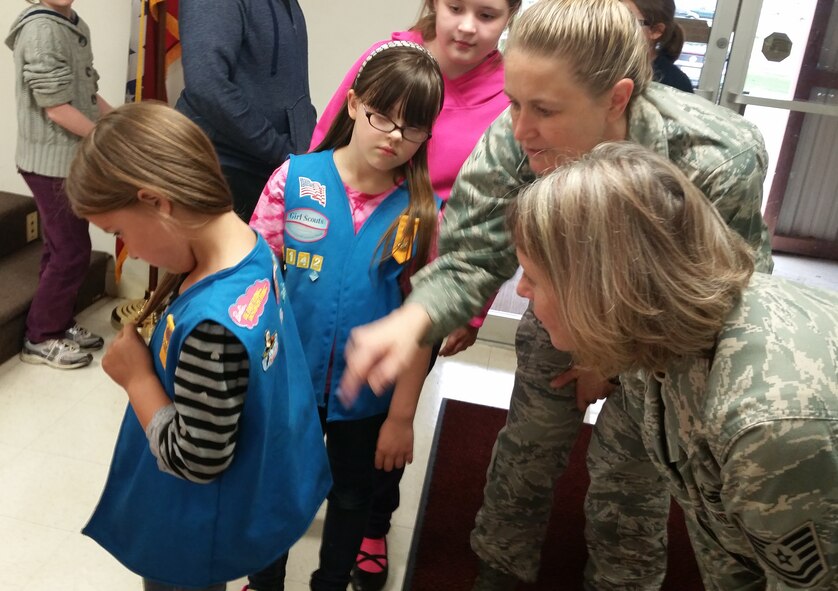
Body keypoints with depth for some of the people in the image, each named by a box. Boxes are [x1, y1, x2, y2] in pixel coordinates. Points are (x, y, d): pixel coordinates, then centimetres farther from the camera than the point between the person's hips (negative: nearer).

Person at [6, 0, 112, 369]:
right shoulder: (41, 30, -18)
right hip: (51, 162, -9)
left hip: (69, 158, 9)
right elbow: (57, 108, -21)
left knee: (61, 248, 15)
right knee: (72, 252, -3)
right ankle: (40, 339, 10)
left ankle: (58, 325, 27)